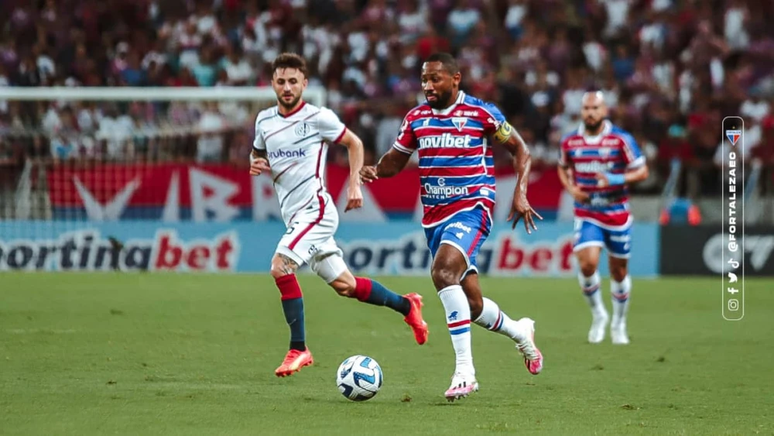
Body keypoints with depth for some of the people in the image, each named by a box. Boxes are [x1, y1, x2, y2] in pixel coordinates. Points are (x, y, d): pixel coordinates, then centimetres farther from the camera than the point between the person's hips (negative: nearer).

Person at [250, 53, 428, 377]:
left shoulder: (318, 117, -8)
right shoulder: (264, 121, 8)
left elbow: (354, 144, 4)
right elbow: (258, 154, 24)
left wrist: (354, 185, -6)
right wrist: (256, 165, 0)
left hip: (316, 210, -7)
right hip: (294, 216, 7)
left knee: (280, 267, -23)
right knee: (344, 285, 12)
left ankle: (299, 348, -16)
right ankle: (406, 305, 34)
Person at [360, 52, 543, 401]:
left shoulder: (481, 113, -6)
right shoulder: (416, 118, 7)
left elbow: (520, 150, 3)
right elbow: (396, 160, 15)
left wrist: (520, 194, -10)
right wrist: (375, 170, -8)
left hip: (471, 208, -6)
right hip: (434, 216, 6)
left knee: (443, 271, -31)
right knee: (471, 304, 9)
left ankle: (464, 370, -29)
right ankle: (520, 332, 41)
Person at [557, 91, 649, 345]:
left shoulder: (621, 140, -9)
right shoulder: (570, 142, 0)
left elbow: (642, 172, -5)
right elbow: (563, 168, 19)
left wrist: (616, 180, -22)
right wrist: (571, 188, -2)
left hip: (617, 213, -1)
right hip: (586, 214, 1)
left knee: (619, 271, 9)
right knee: (588, 264, -18)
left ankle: (618, 324, 29)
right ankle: (598, 315, 6)